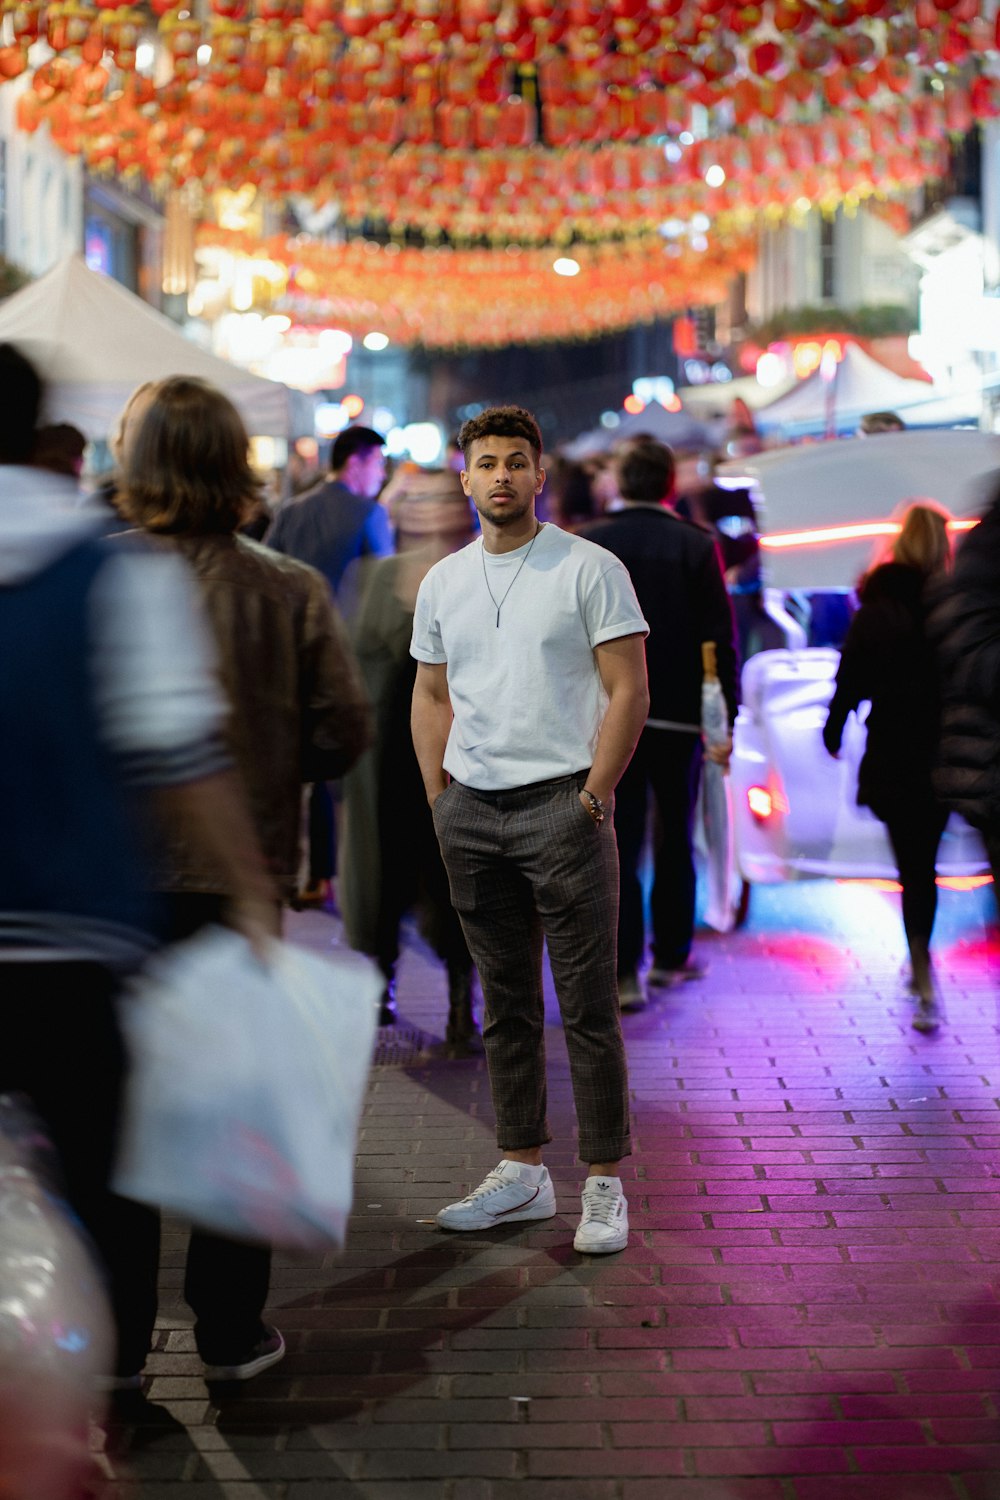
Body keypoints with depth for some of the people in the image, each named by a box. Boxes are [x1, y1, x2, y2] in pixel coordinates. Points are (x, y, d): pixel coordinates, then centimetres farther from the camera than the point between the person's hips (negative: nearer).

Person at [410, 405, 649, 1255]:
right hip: (471, 811, 5)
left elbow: (628, 691, -7)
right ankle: (523, 1172, 22)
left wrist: (591, 799, -12)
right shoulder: (443, 582, 12)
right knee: (507, 1006, 12)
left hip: (562, 803, -5)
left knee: (588, 1008, -2)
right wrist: (440, 798, 9)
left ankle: (605, 1184, 6)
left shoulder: (590, 570, -4)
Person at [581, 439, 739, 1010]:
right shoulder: (697, 546, -5)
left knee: (620, 840, 1)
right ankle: (671, 955, 26)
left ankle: (624, 970, -5)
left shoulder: (585, 546, -1)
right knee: (676, 839, 16)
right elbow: (720, 638, -7)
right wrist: (726, 720, -3)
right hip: (678, 715, 0)